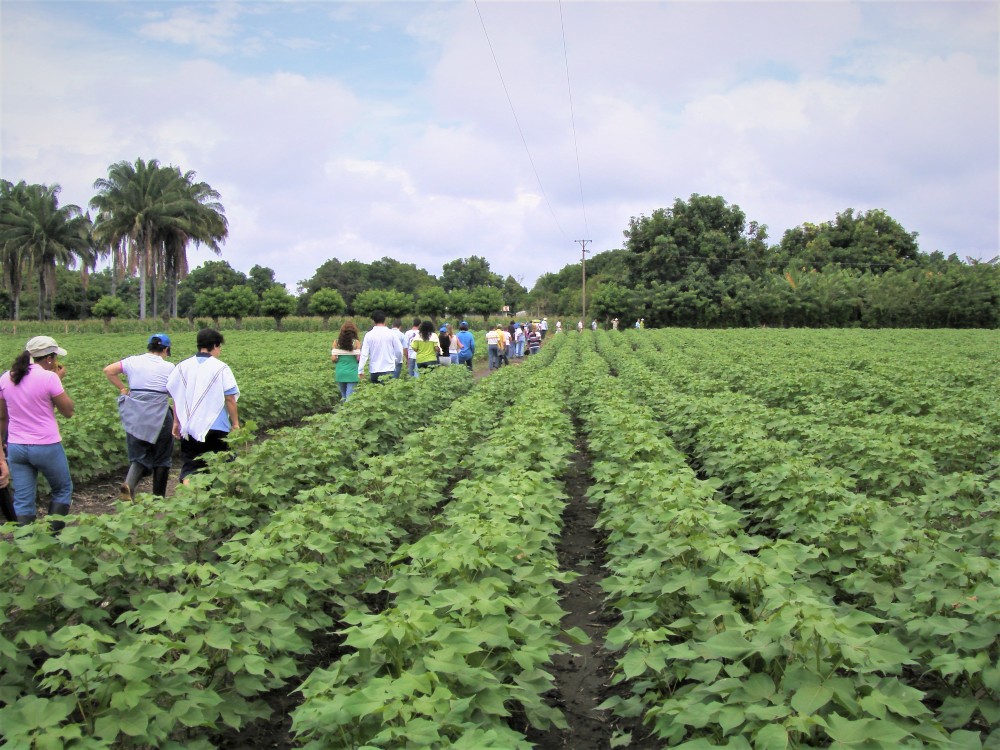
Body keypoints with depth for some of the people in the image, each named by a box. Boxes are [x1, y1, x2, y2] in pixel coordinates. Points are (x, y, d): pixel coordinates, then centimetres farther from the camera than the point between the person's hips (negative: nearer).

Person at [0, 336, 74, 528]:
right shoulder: (49, 377, -13)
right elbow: (68, 411, -5)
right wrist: (60, 380, 0)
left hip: (16, 447, 5)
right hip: (46, 447, -5)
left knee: (23, 501, 9)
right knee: (63, 490, 16)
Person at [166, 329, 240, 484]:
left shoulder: (182, 367, 4)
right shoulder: (221, 368, -8)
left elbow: (176, 398, 8)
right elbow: (230, 399, -9)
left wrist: (176, 422, 18)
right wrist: (235, 423, 1)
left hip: (189, 427, 3)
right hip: (215, 427, -3)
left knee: (189, 468, 3)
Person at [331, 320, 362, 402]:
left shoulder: (336, 342, 2)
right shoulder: (356, 342, -5)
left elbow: (333, 359, -2)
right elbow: (359, 358, -10)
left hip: (340, 373, 3)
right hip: (352, 373, -3)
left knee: (344, 396, 19)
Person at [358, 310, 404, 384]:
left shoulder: (369, 335, -3)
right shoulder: (391, 333, -4)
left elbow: (364, 354, -4)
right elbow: (399, 350, 0)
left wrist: (360, 371, 0)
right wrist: (399, 361, 21)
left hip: (374, 370, 1)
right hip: (389, 370, -1)